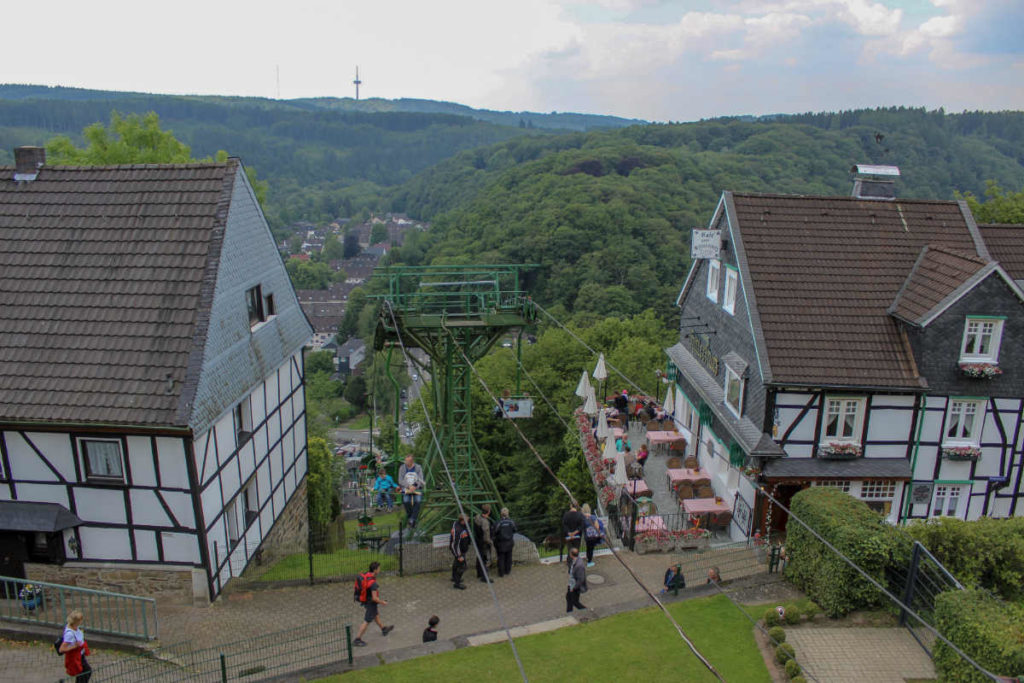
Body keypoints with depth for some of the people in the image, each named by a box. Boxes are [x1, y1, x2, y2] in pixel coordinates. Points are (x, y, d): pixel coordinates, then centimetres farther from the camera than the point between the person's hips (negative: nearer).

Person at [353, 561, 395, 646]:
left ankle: (384, 629, 47)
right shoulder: (373, 583, -34)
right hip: (371, 603, -9)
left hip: (365, 600, 9)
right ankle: (357, 640, 15)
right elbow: (374, 598, -31)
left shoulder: (366, 575, -9)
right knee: (366, 622, 6)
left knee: (376, 615, 27)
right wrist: (383, 602, -15)